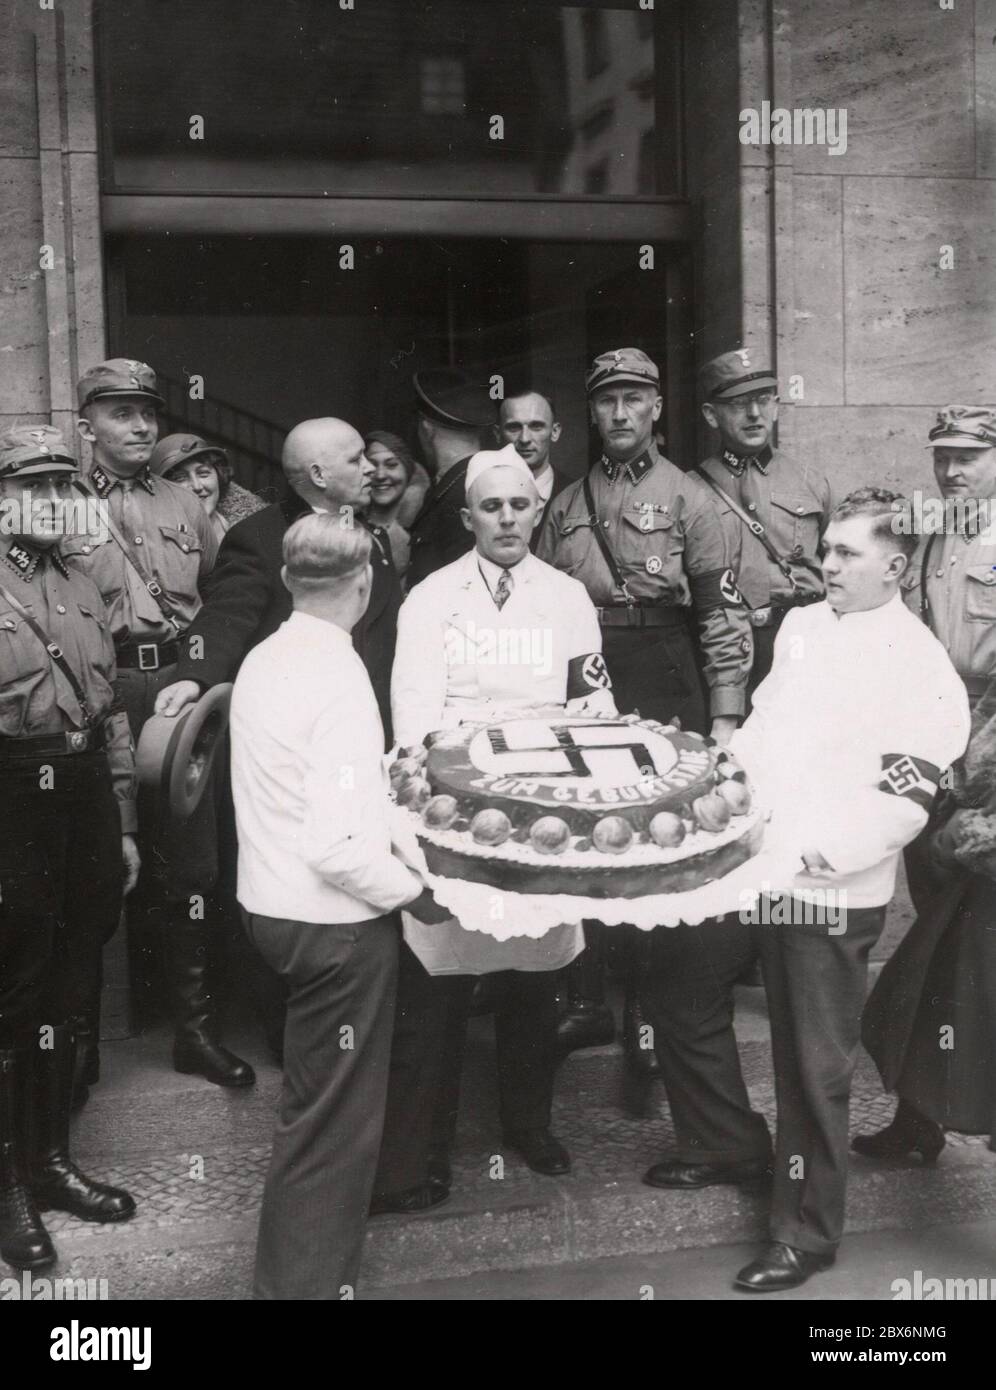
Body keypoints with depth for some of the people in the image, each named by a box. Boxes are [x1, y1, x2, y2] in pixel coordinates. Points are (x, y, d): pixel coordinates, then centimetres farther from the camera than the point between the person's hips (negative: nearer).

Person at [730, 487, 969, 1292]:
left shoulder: (920, 667, -11)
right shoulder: (802, 626, 8)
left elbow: (901, 807, -15)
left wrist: (817, 858, -19)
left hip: (831, 895, -5)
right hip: (764, 877, 5)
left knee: (816, 1071, 6)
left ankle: (807, 1234, 20)